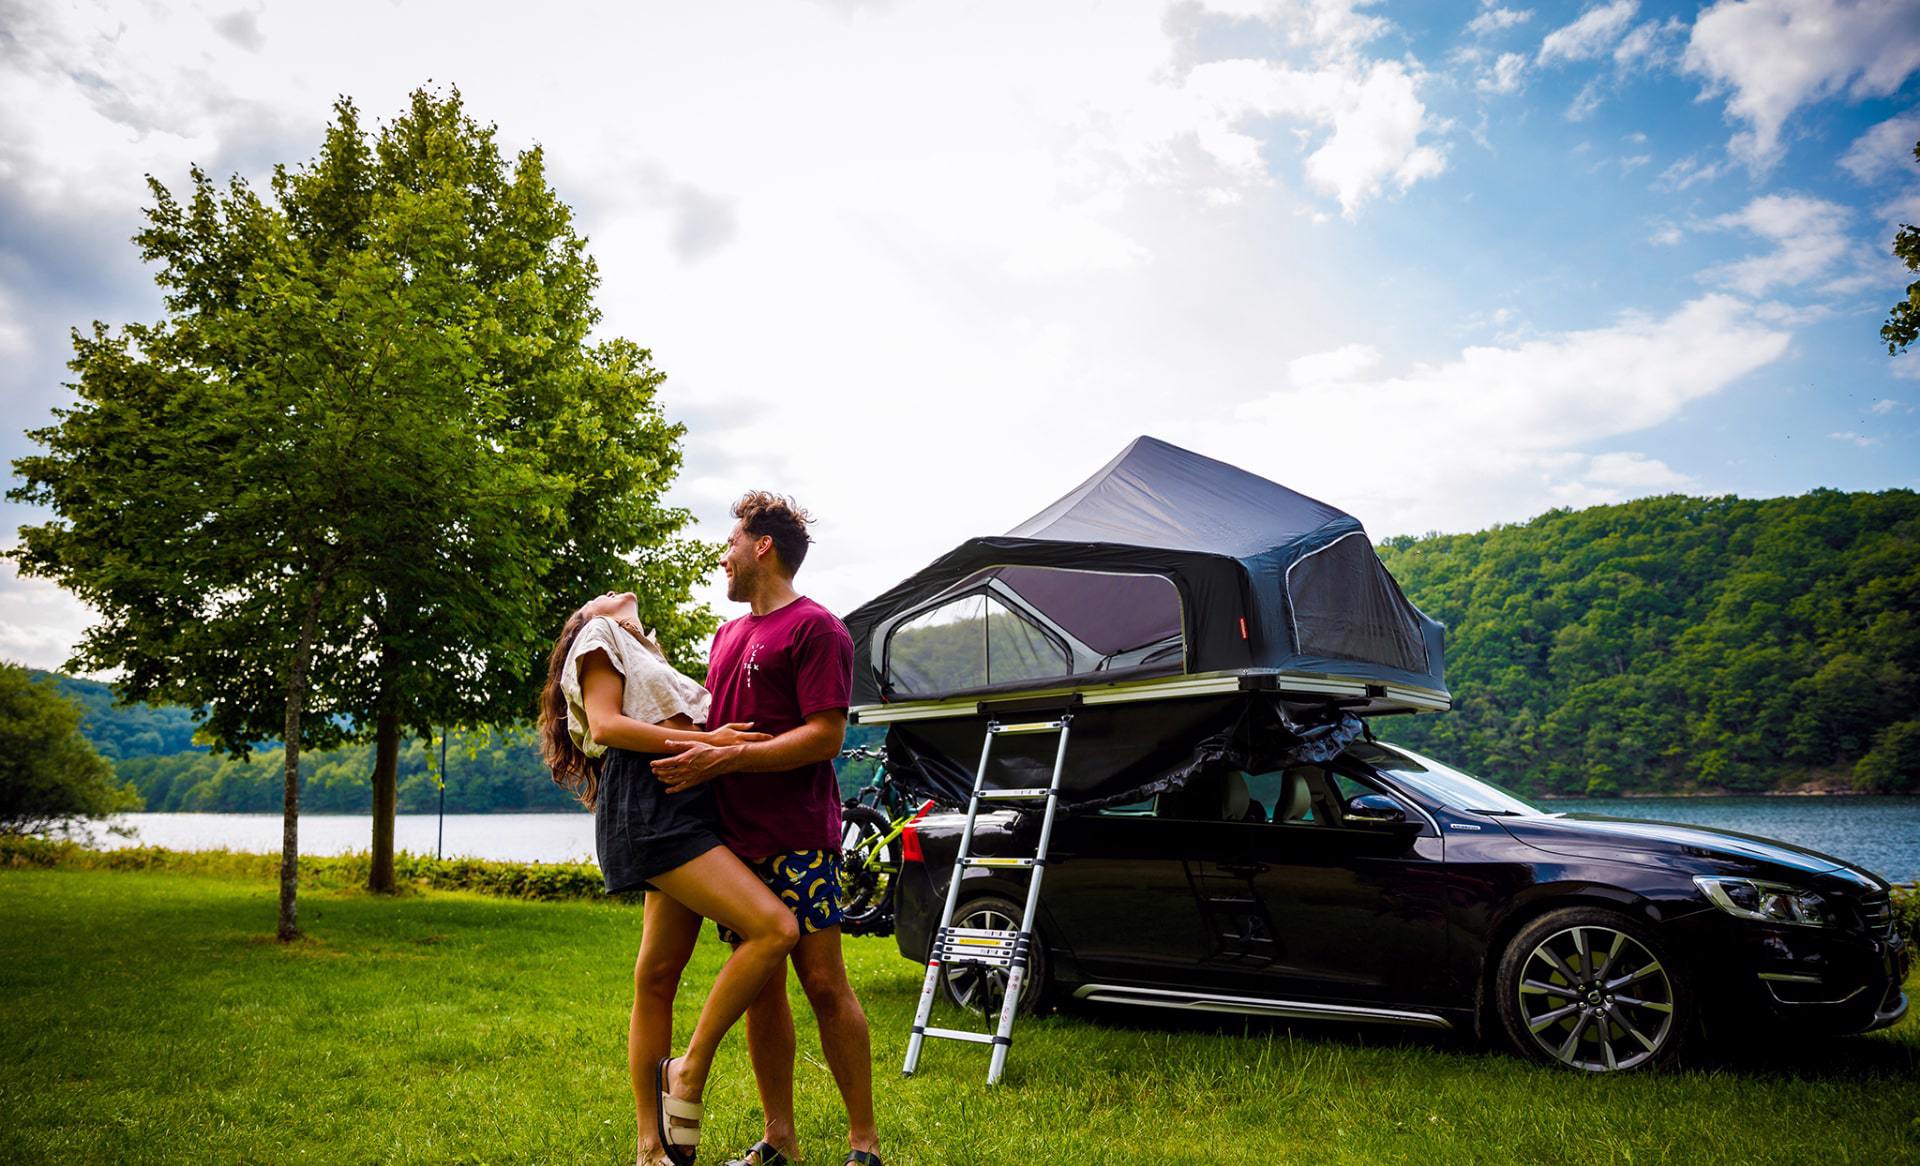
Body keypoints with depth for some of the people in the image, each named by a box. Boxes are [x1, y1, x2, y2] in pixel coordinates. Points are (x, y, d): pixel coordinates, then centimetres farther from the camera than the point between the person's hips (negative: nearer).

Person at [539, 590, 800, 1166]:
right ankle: (689, 1070, -12)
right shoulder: (597, 637, 12)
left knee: (657, 980, 5)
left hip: (686, 809, 8)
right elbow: (605, 724, -4)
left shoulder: (647, 661, 37)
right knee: (774, 929, -21)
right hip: (646, 808, -8)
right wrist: (704, 741, -13)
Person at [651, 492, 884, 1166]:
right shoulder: (727, 636, 22)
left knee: (823, 982, -6)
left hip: (797, 838, -7)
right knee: (759, 987, 8)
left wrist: (723, 759, -18)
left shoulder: (815, 628, -4)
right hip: (734, 838, 7)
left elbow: (825, 735, -14)